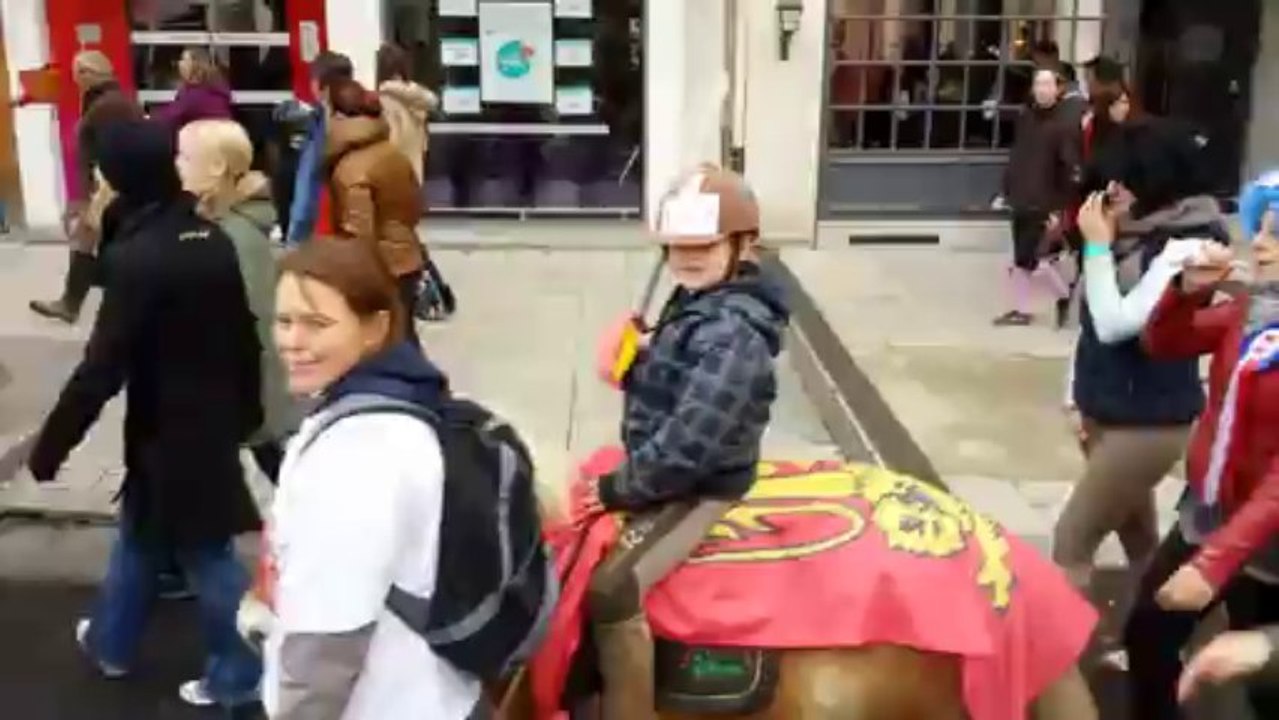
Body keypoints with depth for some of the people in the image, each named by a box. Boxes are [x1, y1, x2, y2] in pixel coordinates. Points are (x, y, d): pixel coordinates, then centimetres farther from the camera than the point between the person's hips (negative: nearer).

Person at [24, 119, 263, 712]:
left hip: (169, 430, -7)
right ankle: (112, 640, 43)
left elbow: (101, 368, -22)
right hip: (215, 416, 8)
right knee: (139, 528, 25)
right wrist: (246, 409, 21)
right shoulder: (213, 240, -1)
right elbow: (243, 334, 8)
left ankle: (238, 673, 22)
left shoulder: (137, 258, -22)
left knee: (203, 550, 7)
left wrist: (50, 445, -13)